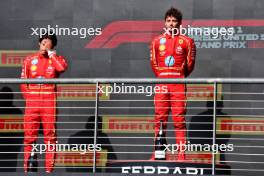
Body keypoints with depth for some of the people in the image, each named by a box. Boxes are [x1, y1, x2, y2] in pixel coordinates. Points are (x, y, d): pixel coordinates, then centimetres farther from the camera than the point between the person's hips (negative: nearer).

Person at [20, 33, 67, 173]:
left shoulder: (55, 59, 6)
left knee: (50, 135, -2)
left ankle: (49, 168, 0)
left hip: (49, 102, -1)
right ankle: (27, 167, 3)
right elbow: (23, 82, 12)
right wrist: (28, 97, 4)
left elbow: (62, 67, -18)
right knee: (29, 135, -1)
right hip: (32, 102, 1)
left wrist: (51, 53, -8)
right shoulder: (29, 60, 10)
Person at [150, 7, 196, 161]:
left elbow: (190, 64, 8)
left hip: (178, 85, -2)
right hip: (161, 84, 2)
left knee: (179, 120, -5)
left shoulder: (187, 41, 4)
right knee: (160, 119, 1)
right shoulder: (157, 41, 11)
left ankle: (182, 154, -5)